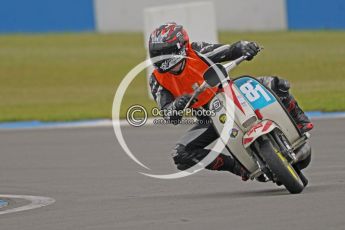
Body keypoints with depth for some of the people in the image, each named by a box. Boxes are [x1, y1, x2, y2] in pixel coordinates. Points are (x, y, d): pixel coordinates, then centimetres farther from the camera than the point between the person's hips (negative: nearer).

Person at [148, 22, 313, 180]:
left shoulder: (196, 52, -17)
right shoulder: (158, 80, -12)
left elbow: (231, 50, -16)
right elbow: (170, 116, -19)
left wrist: (245, 47, -39)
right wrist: (176, 105, -43)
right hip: (210, 119, 2)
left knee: (273, 84, -25)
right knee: (181, 155, -19)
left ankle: (300, 122, -1)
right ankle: (236, 166, -8)